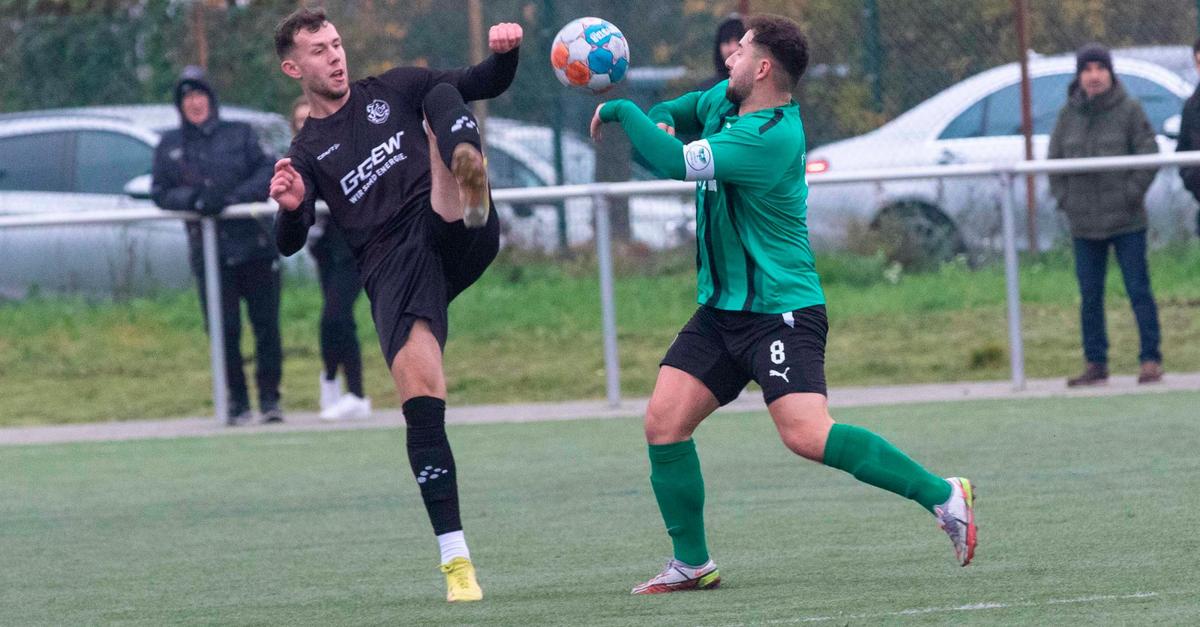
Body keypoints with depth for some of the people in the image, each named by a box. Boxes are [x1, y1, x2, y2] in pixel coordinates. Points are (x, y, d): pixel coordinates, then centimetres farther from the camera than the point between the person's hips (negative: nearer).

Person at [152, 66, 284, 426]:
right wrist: (193, 199, -14)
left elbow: (267, 174, 1)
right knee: (224, 330, -3)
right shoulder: (169, 147, 12)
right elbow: (159, 193, 5)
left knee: (266, 324, -3)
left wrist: (233, 197, -14)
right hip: (209, 253, 1)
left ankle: (270, 398, 6)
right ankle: (237, 402, 6)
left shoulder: (239, 135, 9)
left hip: (255, 245, -1)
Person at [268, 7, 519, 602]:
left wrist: (504, 53, -7)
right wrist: (290, 209, -19)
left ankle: (471, 183, -56)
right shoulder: (306, 153, 18)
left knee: (441, 101, -19)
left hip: (458, 238, 0)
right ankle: (455, 561, -15)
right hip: (393, 268, 0)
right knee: (421, 399, -20)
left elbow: (485, 83, 16)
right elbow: (289, 243, 4)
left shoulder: (392, 90, 21)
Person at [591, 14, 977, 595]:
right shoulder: (722, 101, 7)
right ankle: (692, 563, 9)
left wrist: (622, 110, -13)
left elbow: (677, 163, -28)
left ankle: (943, 495, -14)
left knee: (807, 434, -23)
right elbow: (671, 114, 27)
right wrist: (652, 122, 1)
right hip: (722, 308, 9)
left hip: (781, 310, -9)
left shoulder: (772, 136, -22)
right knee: (664, 422, -1)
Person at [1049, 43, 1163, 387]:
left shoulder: (1129, 110, -4)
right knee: (1090, 296, 7)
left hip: (1127, 220, -4)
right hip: (1084, 224, 4)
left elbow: (1149, 156, -6)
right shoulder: (1069, 114, 6)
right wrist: (1065, 200, 2)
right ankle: (1095, 364, 14)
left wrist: (1131, 194, -11)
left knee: (1138, 290, -2)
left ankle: (1151, 359, 3)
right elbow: (1054, 160, 12)